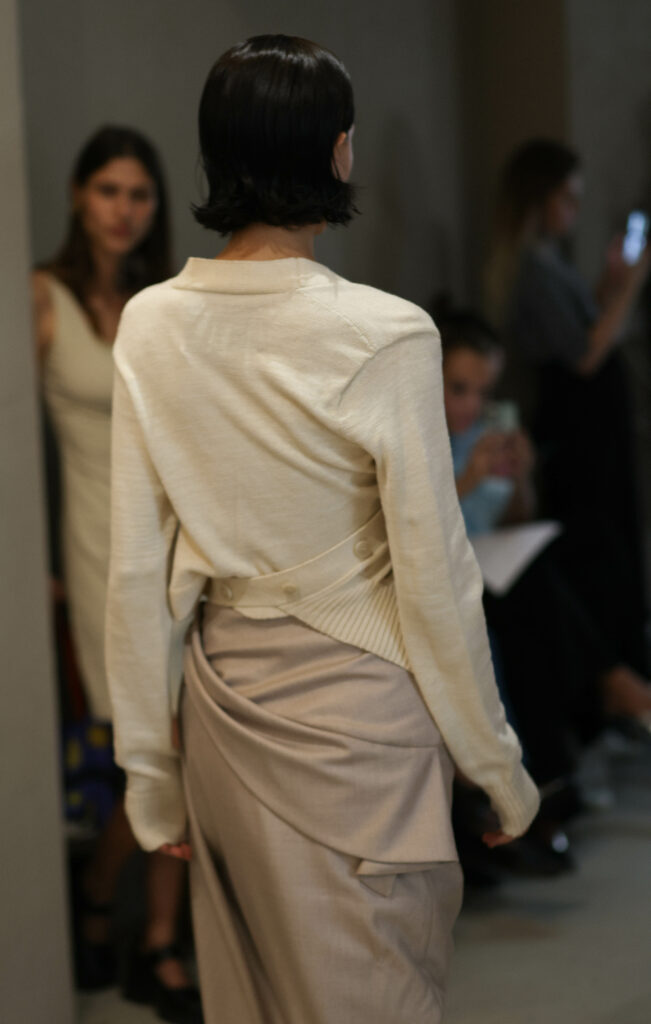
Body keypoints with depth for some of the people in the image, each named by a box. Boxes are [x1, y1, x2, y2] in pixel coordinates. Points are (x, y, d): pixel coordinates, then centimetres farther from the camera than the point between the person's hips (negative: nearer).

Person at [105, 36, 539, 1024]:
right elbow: (436, 583, -13)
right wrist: (500, 768, -1)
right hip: (357, 711, -5)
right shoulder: (387, 338, -18)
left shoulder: (150, 326, -4)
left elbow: (137, 572, 0)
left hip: (224, 707, 5)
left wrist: (151, 772, 9)